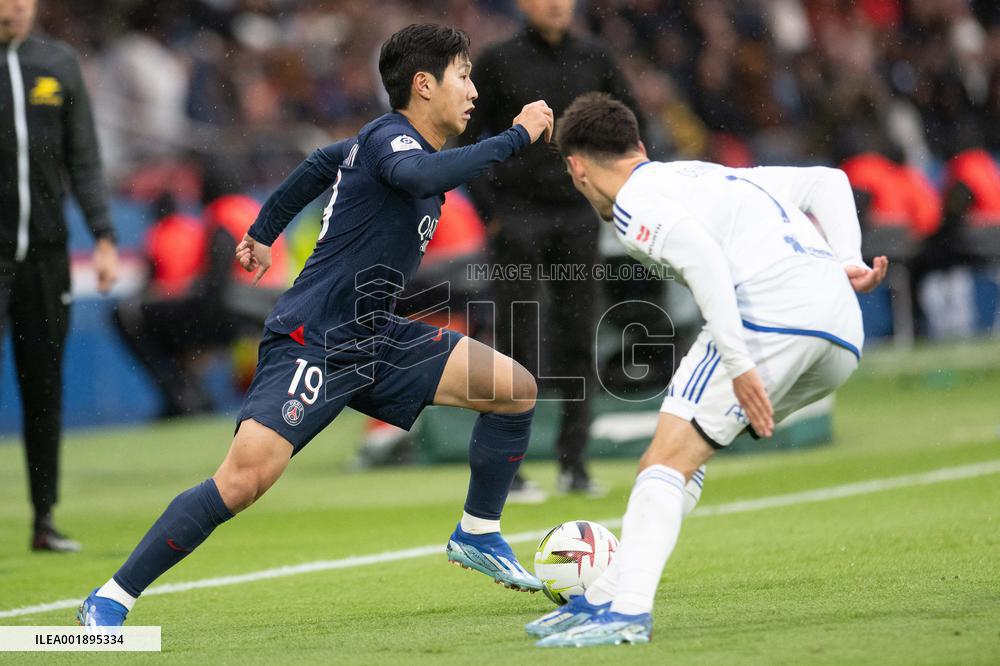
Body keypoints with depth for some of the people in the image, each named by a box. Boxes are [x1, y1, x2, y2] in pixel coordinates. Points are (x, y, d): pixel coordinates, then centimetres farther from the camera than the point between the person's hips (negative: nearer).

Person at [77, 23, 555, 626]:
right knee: (245, 479, -23)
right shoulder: (390, 137, -14)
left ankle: (477, 536, 19)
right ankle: (110, 600, -13)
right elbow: (421, 176, -39)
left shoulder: (390, 141, 13)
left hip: (375, 339, 10)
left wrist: (264, 233, 41)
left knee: (517, 389, 2)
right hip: (313, 343, -10)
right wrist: (517, 137, -31)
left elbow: (318, 166, 30)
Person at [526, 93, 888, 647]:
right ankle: (609, 598, 11)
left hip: (771, 312, -8)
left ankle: (626, 608, -22)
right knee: (687, 448, 15)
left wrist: (739, 365, -17)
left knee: (669, 455, -8)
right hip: (844, 337, 8)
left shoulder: (635, 200, 5)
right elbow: (828, 181, 31)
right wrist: (847, 263, 17)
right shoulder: (717, 175, 32)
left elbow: (703, 258, -14)